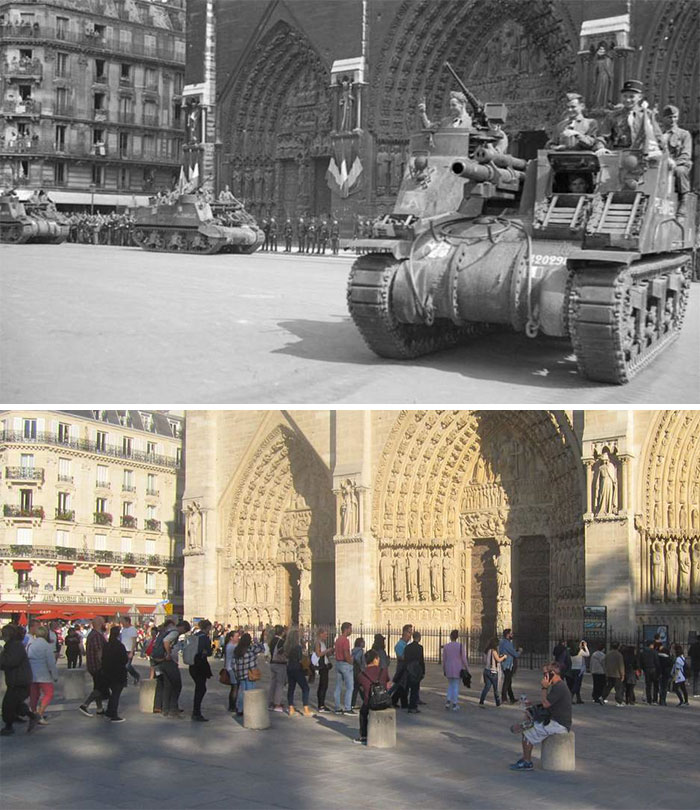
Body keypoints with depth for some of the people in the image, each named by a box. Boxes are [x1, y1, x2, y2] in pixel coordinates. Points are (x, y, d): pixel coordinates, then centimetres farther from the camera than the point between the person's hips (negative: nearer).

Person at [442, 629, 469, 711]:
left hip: (448, 669, 2)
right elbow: (463, 659, -8)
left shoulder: (446, 646, -2)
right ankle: (454, 705, 6)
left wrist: (444, 670, 13)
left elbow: (444, 660, 2)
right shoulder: (460, 646, -9)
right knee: (456, 686, 7)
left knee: (450, 685, 19)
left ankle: (448, 701, 3)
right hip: (458, 669, -2)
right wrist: (467, 669, 2)